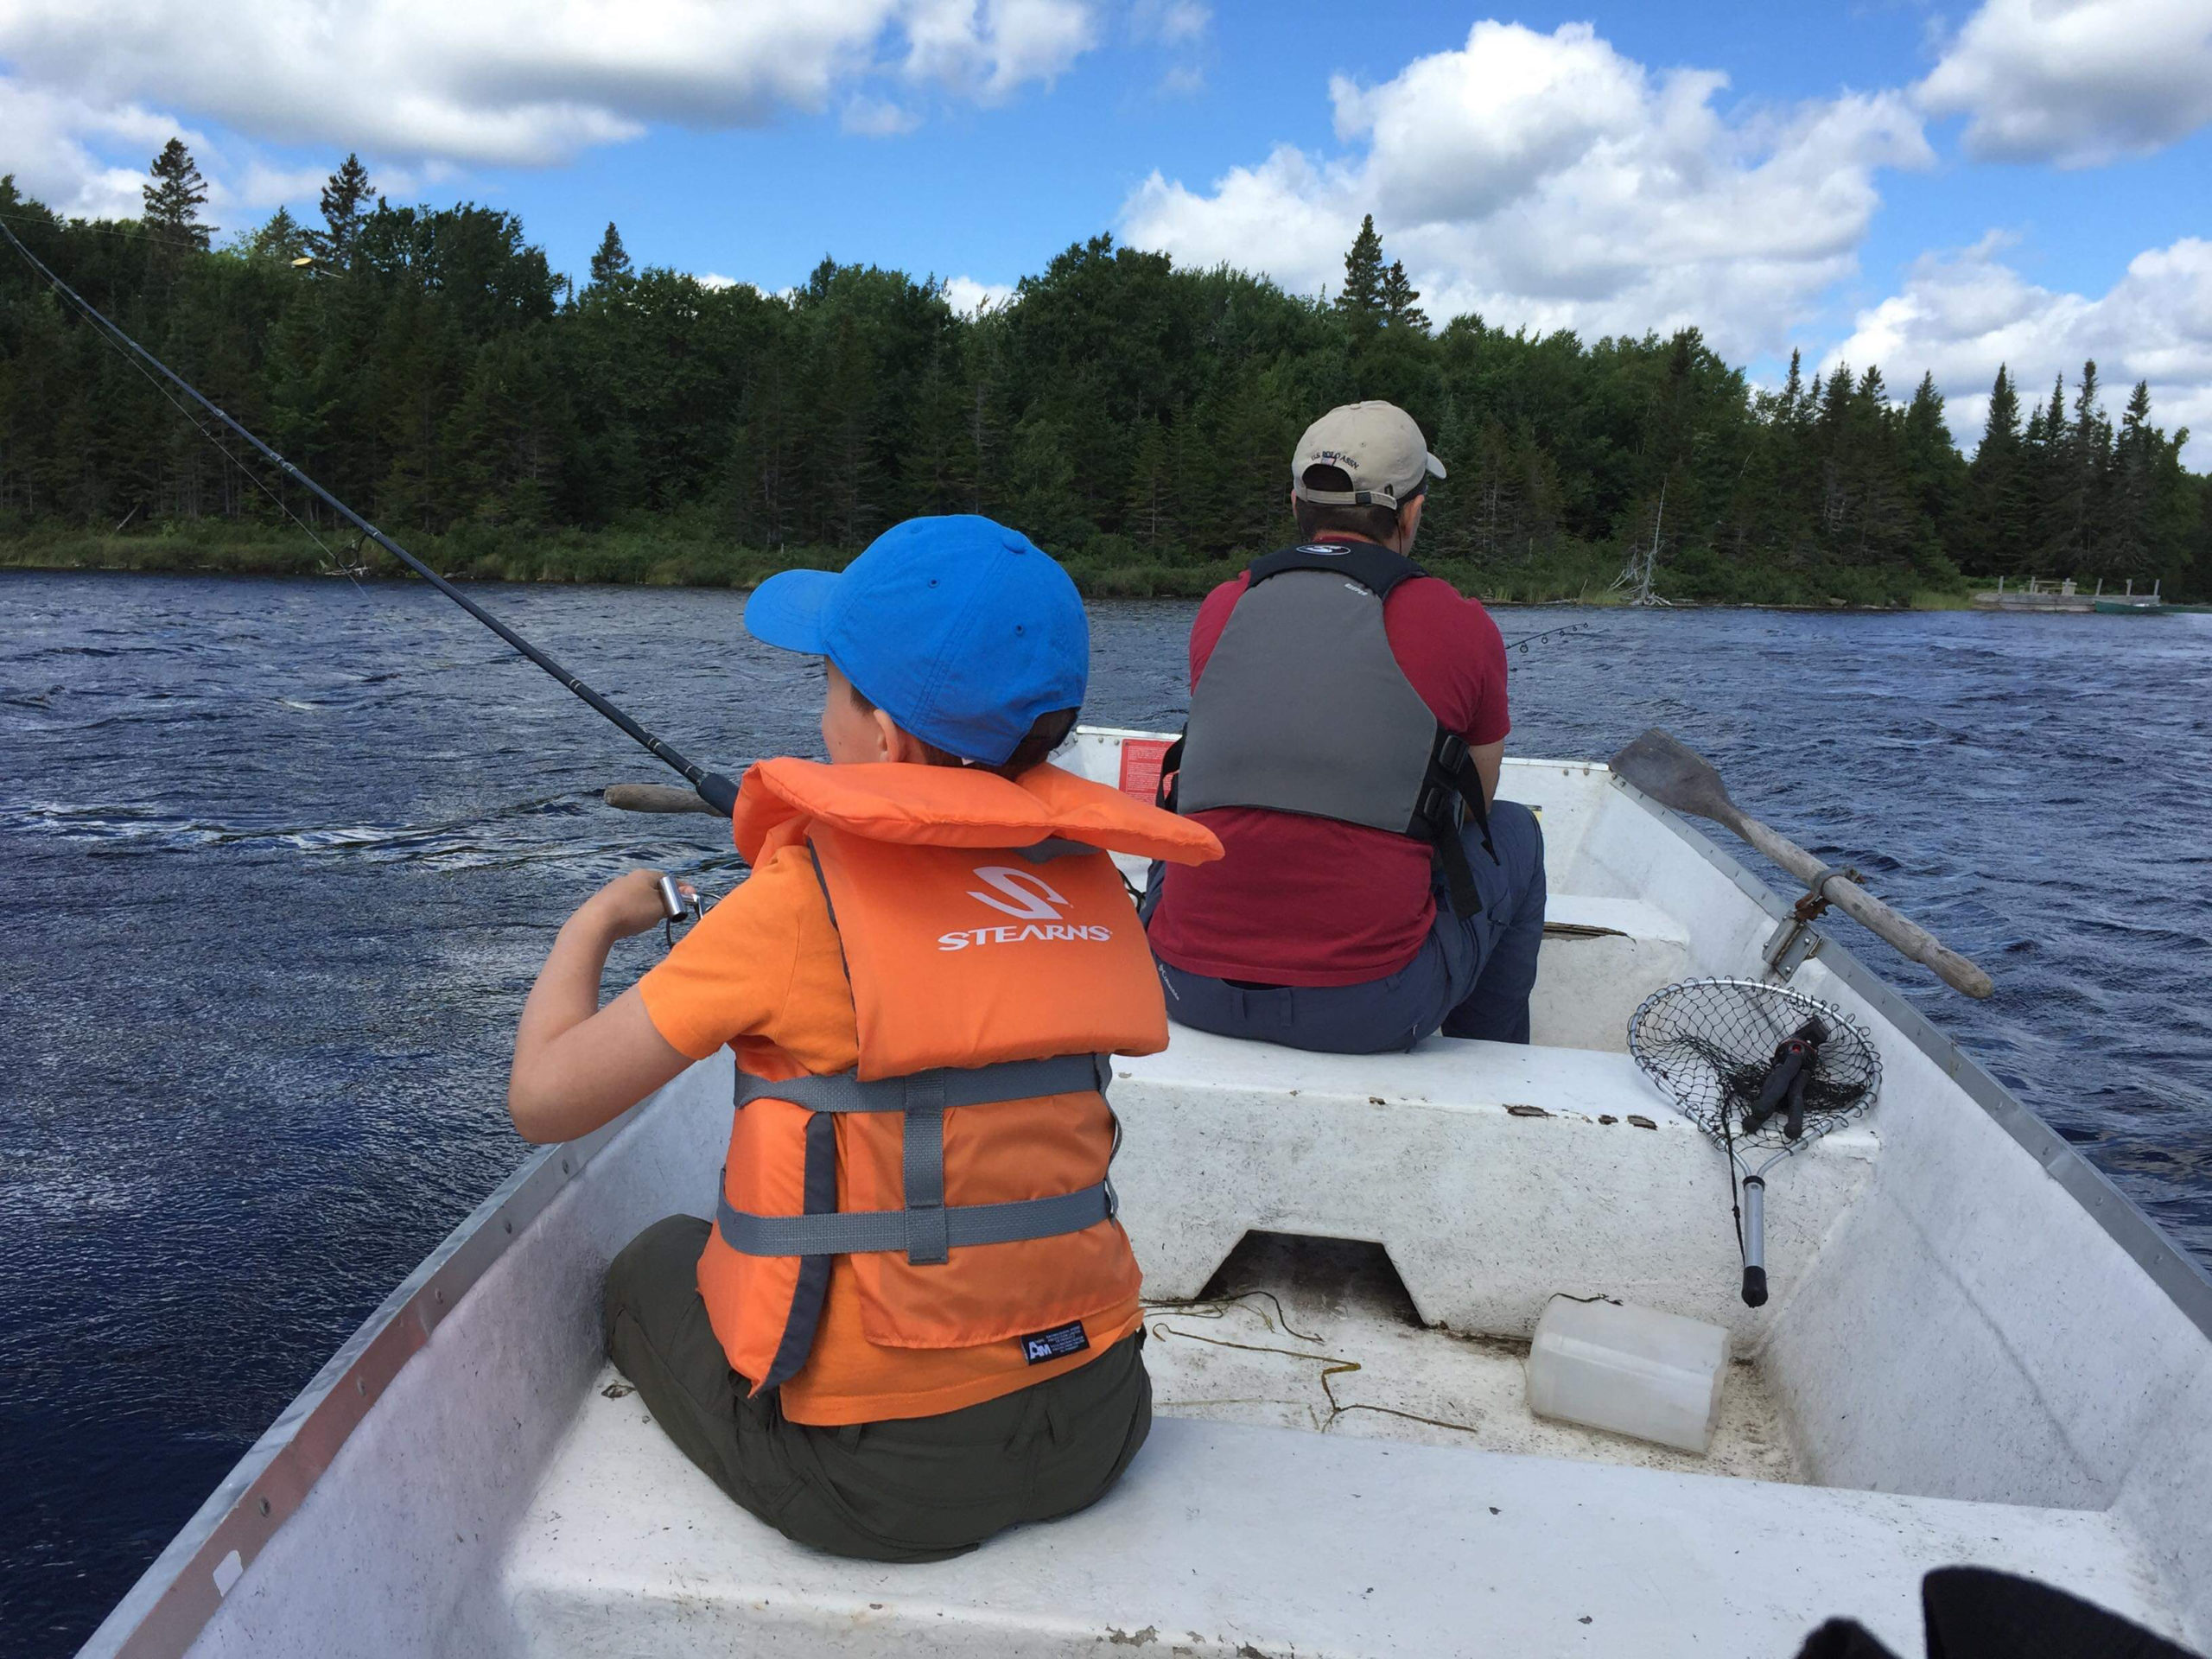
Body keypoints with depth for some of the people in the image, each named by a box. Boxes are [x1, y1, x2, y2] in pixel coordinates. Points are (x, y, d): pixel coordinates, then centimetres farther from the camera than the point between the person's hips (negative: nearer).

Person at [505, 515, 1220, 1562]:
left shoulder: (801, 899, -17)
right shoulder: (1088, 873, -2)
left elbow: (544, 1100, -11)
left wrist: (594, 923, 7)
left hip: (869, 1476, -4)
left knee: (652, 1268, 24)